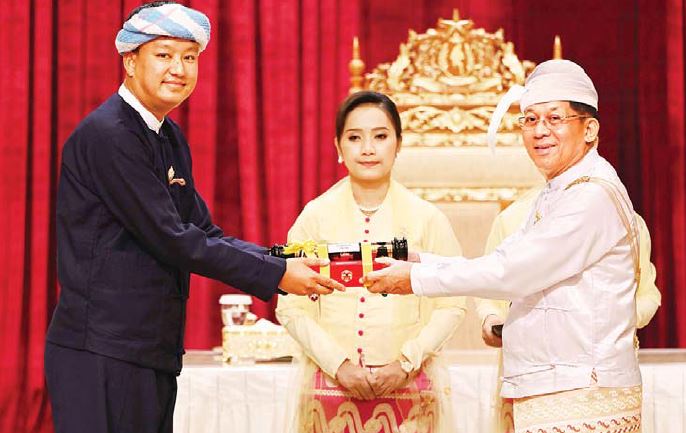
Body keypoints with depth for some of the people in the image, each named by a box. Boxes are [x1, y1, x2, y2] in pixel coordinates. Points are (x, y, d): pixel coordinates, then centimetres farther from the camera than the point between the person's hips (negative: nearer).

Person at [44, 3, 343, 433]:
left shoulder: (170, 138, 14)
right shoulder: (107, 135, -14)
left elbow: (204, 232, 12)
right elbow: (171, 239, -18)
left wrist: (284, 260, -3)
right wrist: (277, 274, -15)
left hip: (153, 355, 9)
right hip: (101, 355, -9)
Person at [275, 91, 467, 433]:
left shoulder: (426, 218, 2)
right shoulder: (315, 217, 3)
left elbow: (452, 304, 1)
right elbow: (291, 307, 1)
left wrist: (406, 363, -10)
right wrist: (340, 365, -9)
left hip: (409, 387, 0)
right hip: (333, 388, 0)